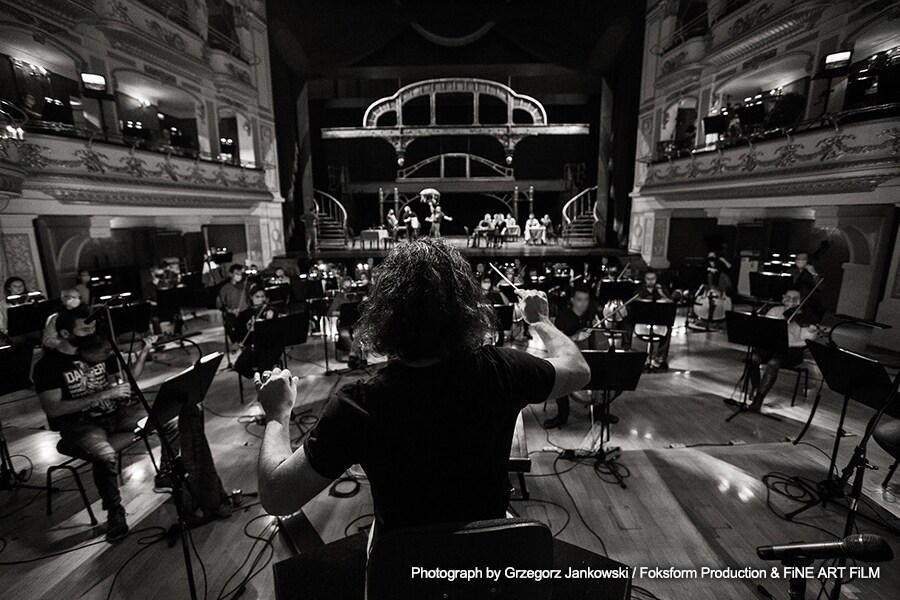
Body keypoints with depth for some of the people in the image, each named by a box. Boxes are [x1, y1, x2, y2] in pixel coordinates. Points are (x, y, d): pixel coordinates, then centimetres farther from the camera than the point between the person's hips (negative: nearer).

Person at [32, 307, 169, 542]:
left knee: (170, 421, -13)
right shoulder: (47, 365, -10)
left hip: (114, 412, 5)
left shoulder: (97, 350, 5)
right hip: (78, 423, -5)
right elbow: (52, 409, -19)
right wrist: (104, 394, -25)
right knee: (106, 456, -35)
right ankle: (115, 512, -10)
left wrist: (144, 352, -5)